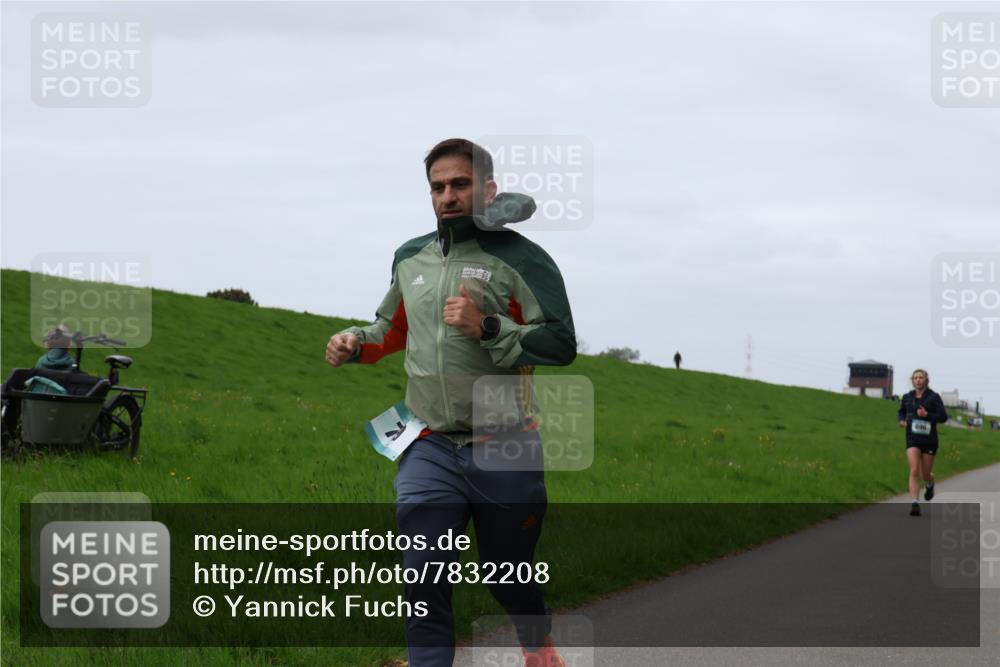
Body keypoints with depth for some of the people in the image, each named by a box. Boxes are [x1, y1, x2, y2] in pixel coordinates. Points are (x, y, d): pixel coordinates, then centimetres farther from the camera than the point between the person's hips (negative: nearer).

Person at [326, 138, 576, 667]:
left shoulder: (521, 259, -8)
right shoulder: (410, 258, 11)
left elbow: (561, 345, -16)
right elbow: (392, 330, 28)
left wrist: (486, 327, -25)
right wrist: (355, 343, 7)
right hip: (430, 450, 4)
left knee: (509, 576, 13)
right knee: (423, 578, -7)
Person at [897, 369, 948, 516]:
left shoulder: (933, 397, -6)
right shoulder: (907, 397, 5)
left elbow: (943, 417, -7)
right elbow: (901, 411, 23)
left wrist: (927, 415, -21)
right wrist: (902, 420, 1)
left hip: (929, 439, -1)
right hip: (912, 439, 1)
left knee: (926, 474, 10)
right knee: (914, 471, -16)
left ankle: (930, 485, 47)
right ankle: (915, 504, -20)